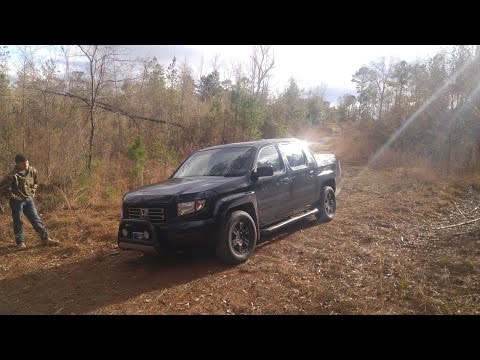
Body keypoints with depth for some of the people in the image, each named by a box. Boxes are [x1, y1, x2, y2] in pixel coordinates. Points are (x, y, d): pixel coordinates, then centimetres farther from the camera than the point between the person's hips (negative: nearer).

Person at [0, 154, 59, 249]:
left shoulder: (32, 171, -1)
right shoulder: (13, 175, -18)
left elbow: (35, 182, 20)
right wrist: (12, 196, -12)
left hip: (29, 199, 5)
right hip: (17, 201, -5)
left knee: (36, 220, 5)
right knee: (18, 222, 6)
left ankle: (45, 239, 6)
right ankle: (20, 242, 18)